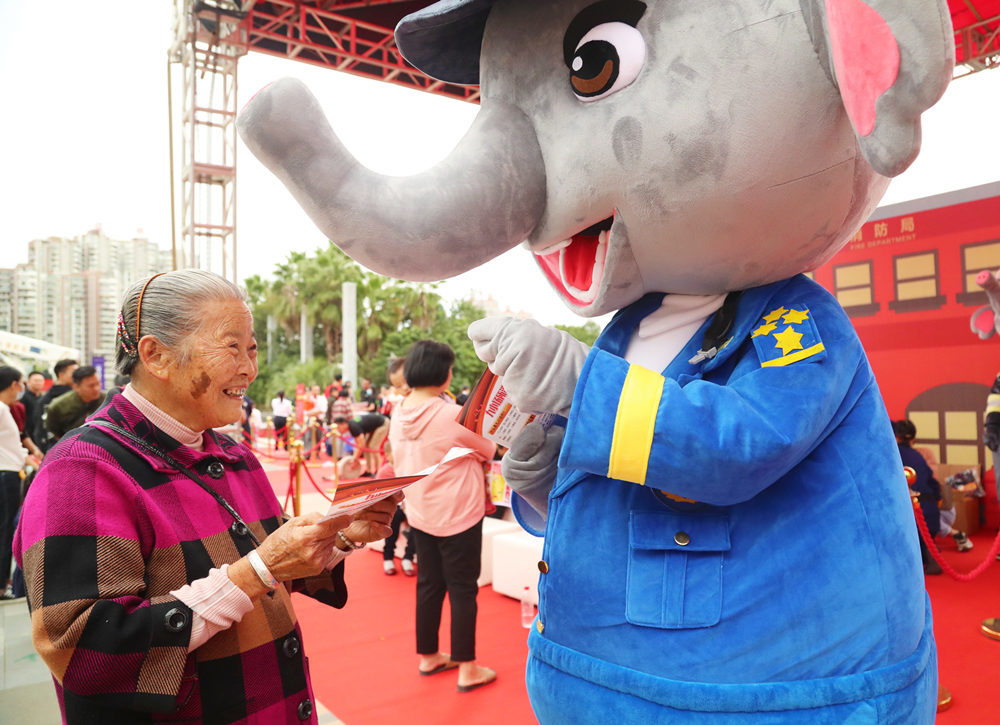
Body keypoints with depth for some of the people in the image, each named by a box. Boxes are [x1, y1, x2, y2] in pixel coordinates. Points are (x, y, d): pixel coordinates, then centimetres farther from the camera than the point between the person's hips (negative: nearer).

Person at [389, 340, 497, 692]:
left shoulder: (399, 415, -2)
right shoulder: (453, 415, -23)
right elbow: (489, 451, -8)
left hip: (419, 514, 7)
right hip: (457, 515, -6)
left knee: (428, 585, 18)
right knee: (462, 590, 6)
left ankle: (428, 656, 32)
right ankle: (467, 669, 16)